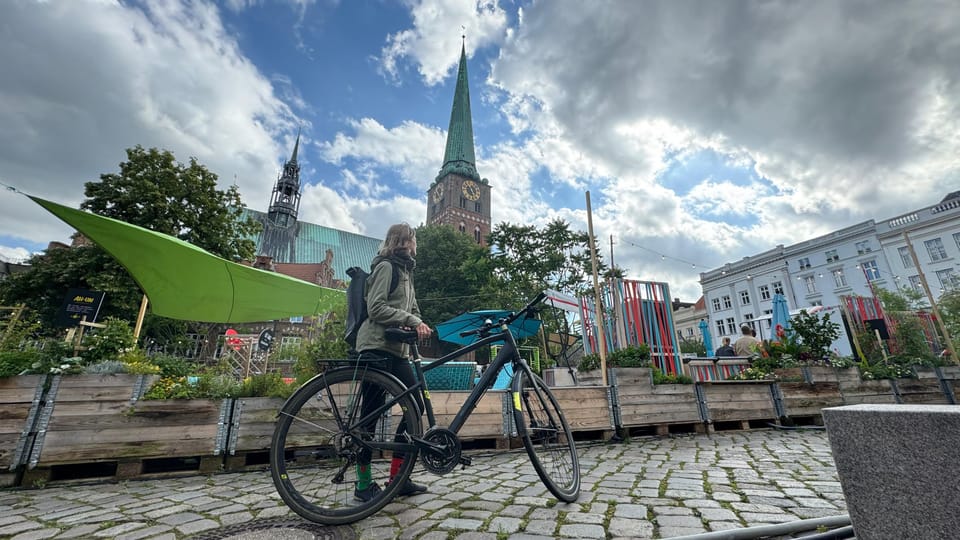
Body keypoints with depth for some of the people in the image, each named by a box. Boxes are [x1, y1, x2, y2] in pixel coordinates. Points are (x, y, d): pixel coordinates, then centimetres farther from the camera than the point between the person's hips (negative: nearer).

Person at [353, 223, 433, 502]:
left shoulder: (405, 270, 21)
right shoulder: (386, 266, -6)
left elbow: (412, 309, 16)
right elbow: (376, 309, -17)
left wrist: (419, 325, -5)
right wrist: (410, 319, -19)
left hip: (397, 350, 9)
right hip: (376, 348, -9)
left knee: (416, 406, 4)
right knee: (372, 413, -1)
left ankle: (397, 476, 15)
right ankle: (363, 484, 14)